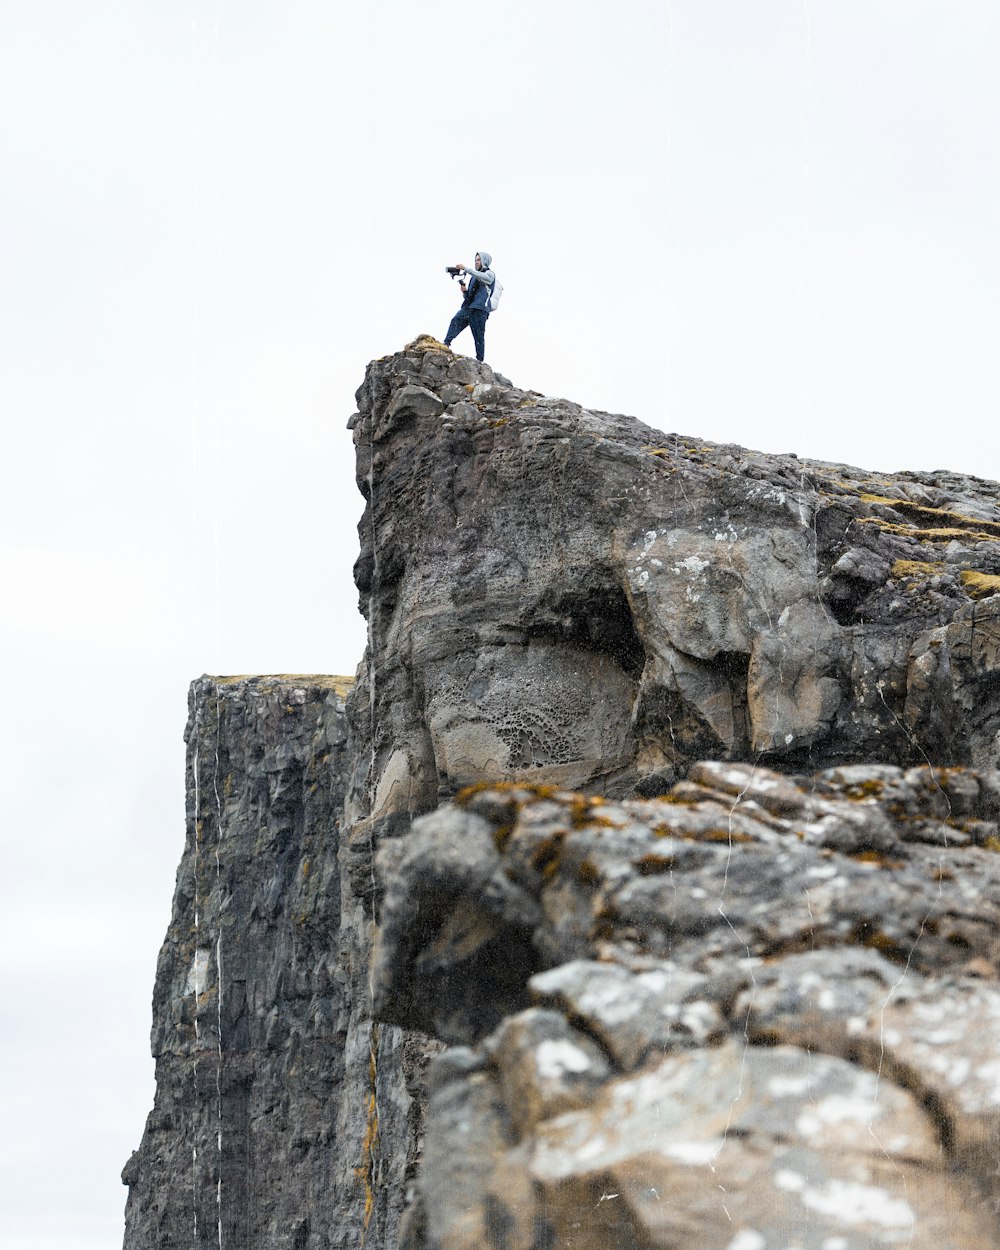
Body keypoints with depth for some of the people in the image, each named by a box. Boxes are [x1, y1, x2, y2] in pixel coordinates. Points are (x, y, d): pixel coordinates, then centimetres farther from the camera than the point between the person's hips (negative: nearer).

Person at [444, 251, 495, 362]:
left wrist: (465, 268, -20)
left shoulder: (490, 274, 9)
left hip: (480, 310, -5)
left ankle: (479, 360, -3)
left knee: (479, 337, -6)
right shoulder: (474, 276, 30)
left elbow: (482, 276, -17)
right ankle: (446, 344, -39)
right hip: (467, 307, 5)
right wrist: (465, 291, 8)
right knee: (456, 320, -24)